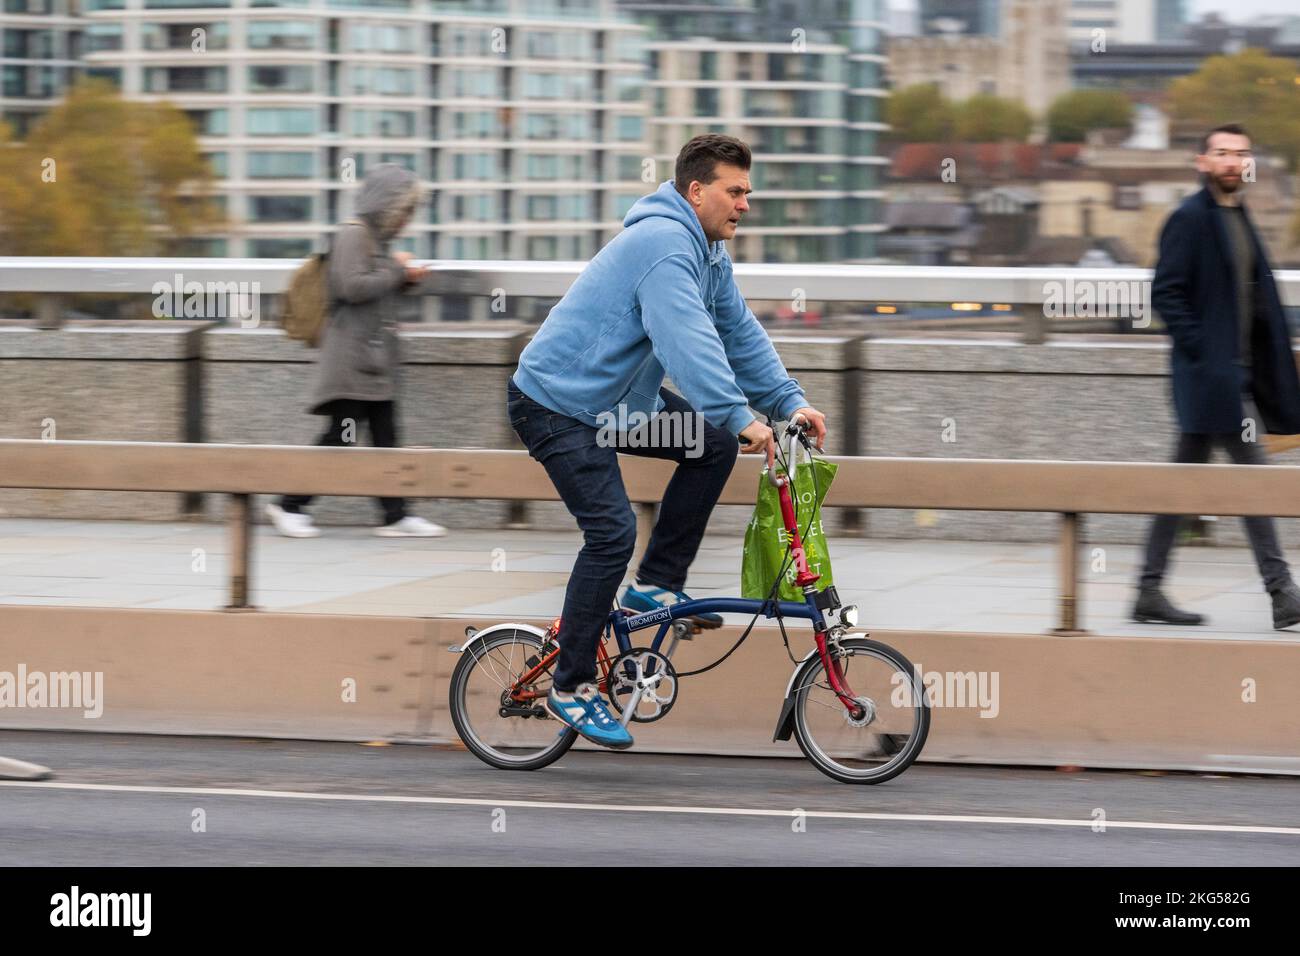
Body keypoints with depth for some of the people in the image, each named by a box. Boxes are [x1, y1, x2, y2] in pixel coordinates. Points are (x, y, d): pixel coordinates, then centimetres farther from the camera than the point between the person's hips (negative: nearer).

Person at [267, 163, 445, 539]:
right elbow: (353, 287, -22)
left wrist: (406, 279, 9)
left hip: (376, 359, 9)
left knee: (385, 437, 5)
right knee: (341, 437, -7)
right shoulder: (353, 236, -11)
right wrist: (396, 271, -12)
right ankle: (289, 505, 2)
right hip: (352, 357, -9)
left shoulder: (377, 238, 18)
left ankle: (396, 515, 5)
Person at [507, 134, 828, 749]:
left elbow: (739, 332, 10)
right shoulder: (664, 246, -26)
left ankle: (656, 585, 9)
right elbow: (689, 342, -36)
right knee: (612, 532, -17)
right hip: (557, 404, -10)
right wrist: (740, 418, -41)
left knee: (714, 444, 0)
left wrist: (789, 402, 0)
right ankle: (571, 687, -6)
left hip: (617, 398, 10)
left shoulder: (709, 252, 8)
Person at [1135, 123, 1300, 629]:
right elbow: (1165, 292, -14)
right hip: (1211, 372, -9)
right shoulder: (1190, 218, -9)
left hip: (1237, 371, 9)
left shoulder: (1239, 218, 18)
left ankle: (1150, 592, 14)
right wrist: (1201, 350, -18)